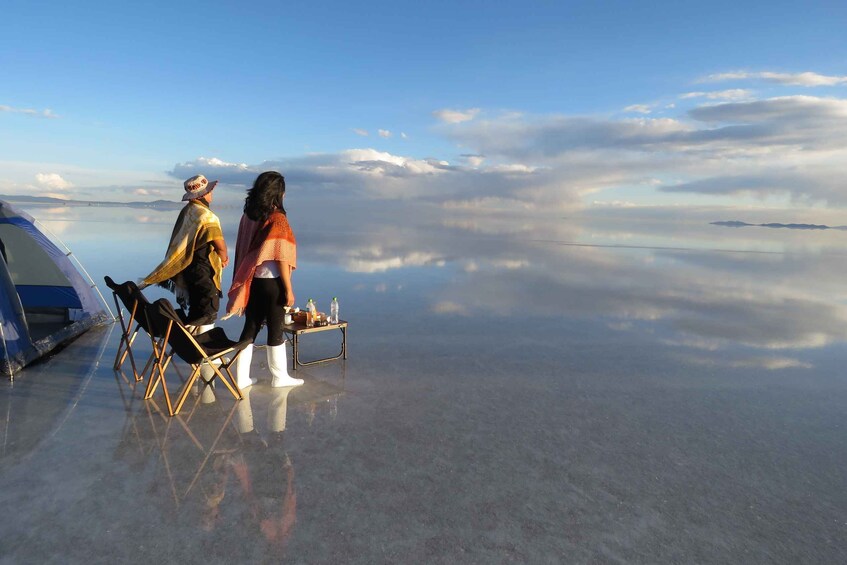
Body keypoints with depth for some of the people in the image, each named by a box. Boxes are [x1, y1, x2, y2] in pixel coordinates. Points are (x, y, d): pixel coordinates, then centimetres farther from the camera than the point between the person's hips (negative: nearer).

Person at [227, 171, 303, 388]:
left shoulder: (248, 215, 4)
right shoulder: (277, 218, -15)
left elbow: (242, 249, 8)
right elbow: (281, 257, -16)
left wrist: (244, 278, 17)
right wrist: (288, 289, -10)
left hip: (251, 281, 6)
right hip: (271, 282, -6)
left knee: (251, 327, 13)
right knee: (275, 330, 6)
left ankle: (242, 377, 19)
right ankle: (279, 377, 19)